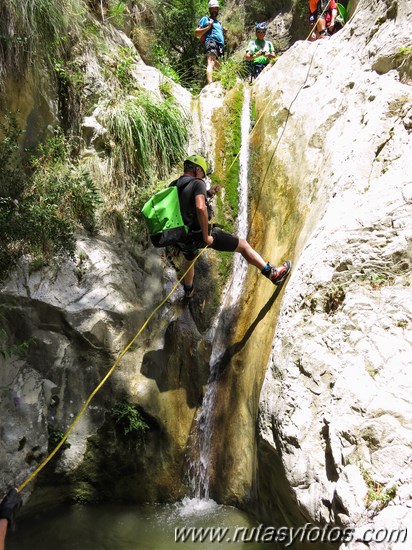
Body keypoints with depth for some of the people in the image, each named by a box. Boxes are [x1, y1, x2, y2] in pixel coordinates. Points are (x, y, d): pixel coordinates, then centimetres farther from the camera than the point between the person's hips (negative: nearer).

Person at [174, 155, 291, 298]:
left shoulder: (173, 186, 8)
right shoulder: (197, 183, -14)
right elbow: (200, 207, -32)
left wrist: (208, 194, 20)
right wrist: (206, 235, -24)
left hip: (183, 237, 7)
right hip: (199, 234, -7)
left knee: (190, 261, 39)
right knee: (243, 245, 7)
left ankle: (188, 291, 60)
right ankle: (272, 273, 9)